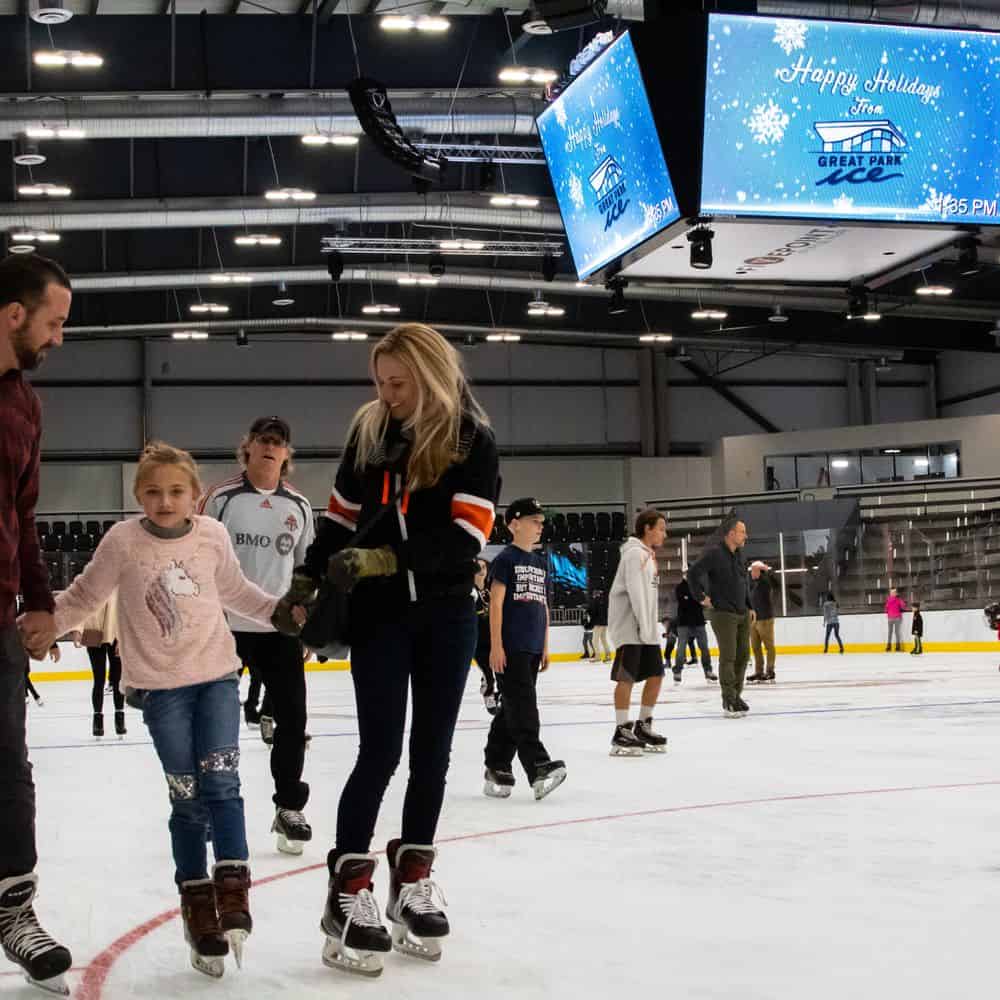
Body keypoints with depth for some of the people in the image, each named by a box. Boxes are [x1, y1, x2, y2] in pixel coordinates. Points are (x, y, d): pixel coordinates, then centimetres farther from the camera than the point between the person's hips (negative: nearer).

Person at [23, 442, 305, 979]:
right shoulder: (123, 540, -10)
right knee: (187, 798, 1)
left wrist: (282, 610, 8)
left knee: (221, 784, -7)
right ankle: (198, 908, 13)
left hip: (217, 675, 1)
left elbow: (234, 591, 13)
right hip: (161, 686, -1)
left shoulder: (213, 535, -3)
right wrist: (50, 623, -11)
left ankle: (232, 896, -2)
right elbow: (86, 593, 2)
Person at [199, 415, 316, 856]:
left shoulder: (299, 506, 8)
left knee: (292, 718, 0)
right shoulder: (221, 499, -3)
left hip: (281, 628, 3)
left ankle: (290, 808, 14)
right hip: (226, 626, -3)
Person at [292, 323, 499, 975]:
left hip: (446, 613, 0)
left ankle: (412, 881, 22)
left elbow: (466, 538, -17)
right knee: (381, 750, -7)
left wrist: (382, 559, -24)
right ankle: (349, 893, -2)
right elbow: (341, 517, 10)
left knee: (431, 751, 8)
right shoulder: (370, 431, 1)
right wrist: (306, 584, 4)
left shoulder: (473, 439, -8)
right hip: (378, 612, 0)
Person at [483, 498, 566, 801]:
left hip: (532, 648, 8)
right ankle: (538, 768, -19)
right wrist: (496, 646, -14)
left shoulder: (541, 562, 17)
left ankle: (497, 767, 17)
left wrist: (545, 646, 16)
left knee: (512, 710, 10)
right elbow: (495, 603, -9)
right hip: (510, 648, -7)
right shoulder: (506, 559, -5)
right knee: (522, 707, -12)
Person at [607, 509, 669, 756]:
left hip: (646, 629, 10)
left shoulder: (648, 555, 20)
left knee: (655, 675, 10)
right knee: (626, 677, -8)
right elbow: (635, 593, -19)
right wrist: (644, 627, -20)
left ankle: (643, 726, 21)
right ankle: (622, 733, -6)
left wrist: (653, 628, 14)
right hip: (629, 627, -10)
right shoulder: (635, 553, -12)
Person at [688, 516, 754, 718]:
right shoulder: (715, 554, -13)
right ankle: (729, 700, -3)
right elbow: (693, 574, -19)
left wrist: (750, 607, 19)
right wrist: (701, 598, -14)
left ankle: (736, 695, 19)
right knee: (728, 656, -8)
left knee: (743, 655, 9)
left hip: (742, 613, 8)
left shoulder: (739, 555, 12)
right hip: (723, 613, -8)